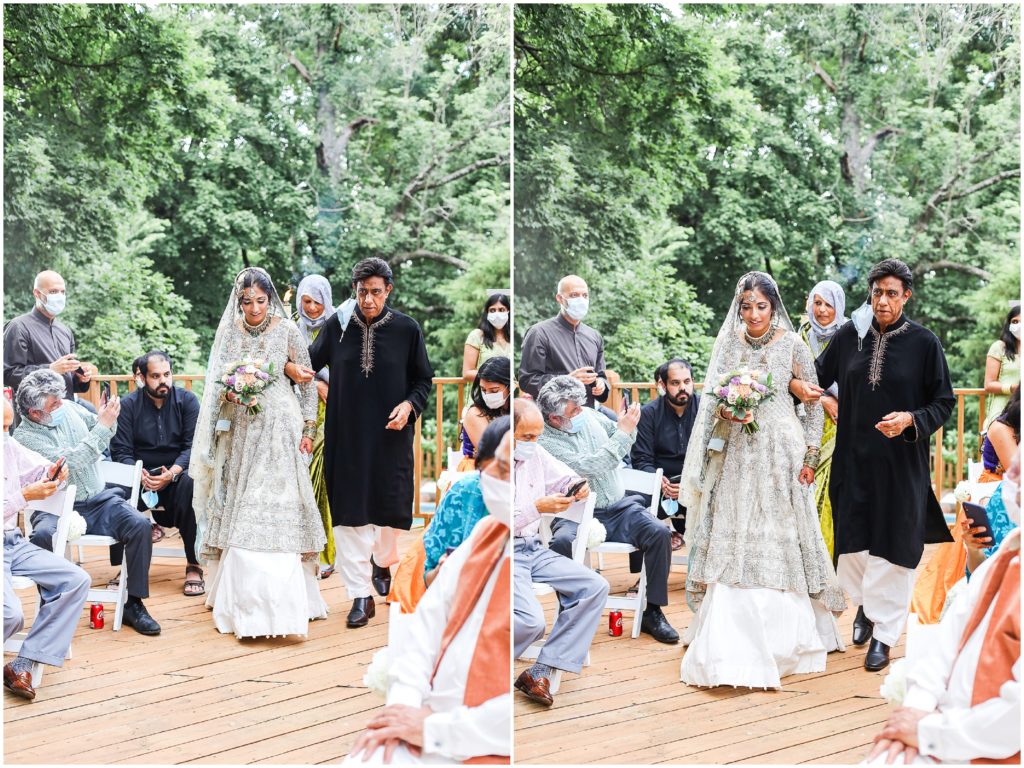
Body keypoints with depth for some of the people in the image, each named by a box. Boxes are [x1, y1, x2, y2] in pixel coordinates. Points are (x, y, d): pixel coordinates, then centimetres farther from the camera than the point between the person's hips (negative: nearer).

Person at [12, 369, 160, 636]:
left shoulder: (69, 408, 6)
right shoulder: (25, 437, -10)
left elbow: (102, 440, 21)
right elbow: (71, 461, -21)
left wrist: (108, 417, -2)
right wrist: (102, 426, -21)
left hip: (98, 500, 4)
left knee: (140, 525, -21)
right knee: (42, 535, -36)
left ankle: (134, 604, -12)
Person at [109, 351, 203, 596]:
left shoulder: (187, 400, 2)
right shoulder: (128, 405, 3)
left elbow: (193, 446, -7)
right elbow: (121, 451, -5)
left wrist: (172, 473, -25)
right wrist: (139, 475, -25)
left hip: (177, 472, -1)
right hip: (141, 473, 1)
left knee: (189, 484, -36)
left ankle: (194, 566, -25)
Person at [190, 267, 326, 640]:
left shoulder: (287, 330, -4)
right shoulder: (229, 331, 3)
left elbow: (307, 381, 3)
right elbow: (216, 379, 7)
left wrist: (308, 429, 1)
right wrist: (230, 392, -15)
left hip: (279, 427, -3)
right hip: (240, 429, 3)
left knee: (277, 508, -8)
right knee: (239, 507, 6)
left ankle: (281, 599, -6)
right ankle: (242, 593, 17)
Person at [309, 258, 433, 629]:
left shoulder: (407, 329, -5)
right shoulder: (337, 326, -2)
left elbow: (423, 379, 3)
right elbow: (309, 362, 8)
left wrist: (409, 405, -14)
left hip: (390, 435, 0)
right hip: (347, 435, 0)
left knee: (389, 508, 11)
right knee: (350, 514, -2)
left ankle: (382, 562, 43)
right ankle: (361, 596, 6)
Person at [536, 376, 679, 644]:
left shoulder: (590, 415, 6)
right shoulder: (545, 443, -12)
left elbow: (622, 447, 23)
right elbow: (591, 467, -21)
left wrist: (628, 424, 0)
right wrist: (622, 432, -17)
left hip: (619, 506, 5)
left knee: (659, 533, -20)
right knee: (562, 542, -36)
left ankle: (652, 612, -10)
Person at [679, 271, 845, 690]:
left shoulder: (793, 346, -2)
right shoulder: (728, 344, 5)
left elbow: (813, 404, 2)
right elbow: (710, 399, 9)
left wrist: (810, 457, -2)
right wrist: (726, 412, -13)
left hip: (781, 452, -2)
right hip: (737, 454, 2)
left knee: (781, 538, -1)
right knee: (733, 541, 0)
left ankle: (786, 636, 10)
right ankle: (732, 641, 7)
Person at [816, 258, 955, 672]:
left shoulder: (923, 342, -7)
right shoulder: (849, 335, 0)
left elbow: (943, 403, -3)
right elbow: (818, 377, 11)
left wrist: (910, 419, -20)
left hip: (900, 462, -3)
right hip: (853, 458, 3)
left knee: (890, 545, 2)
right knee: (852, 541, 11)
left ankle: (883, 634, 16)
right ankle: (865, 604, 39)